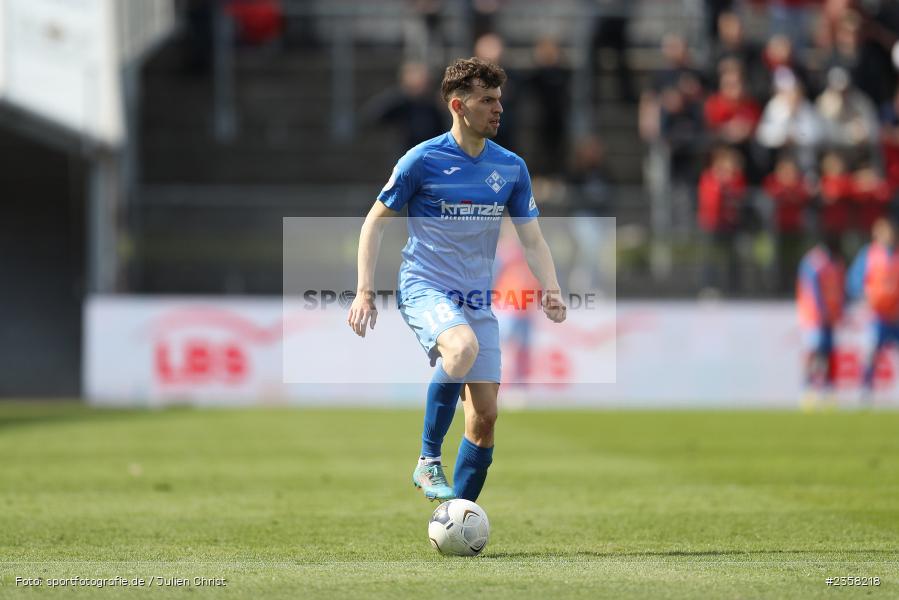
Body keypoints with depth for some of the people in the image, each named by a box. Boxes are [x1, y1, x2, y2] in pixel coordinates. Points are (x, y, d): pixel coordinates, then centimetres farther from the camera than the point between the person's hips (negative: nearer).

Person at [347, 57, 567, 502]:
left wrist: (550, 290, -9)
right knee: (464, 346, -37)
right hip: (424, 286, -5)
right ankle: (428, 461, -22)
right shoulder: (422, 160, -7)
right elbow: (376, 222, 0)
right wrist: (364, 293, -9)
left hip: (477, 299, 5)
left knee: (485, 416, 0)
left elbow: (532, 239, 10)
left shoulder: (512, 168, 6)